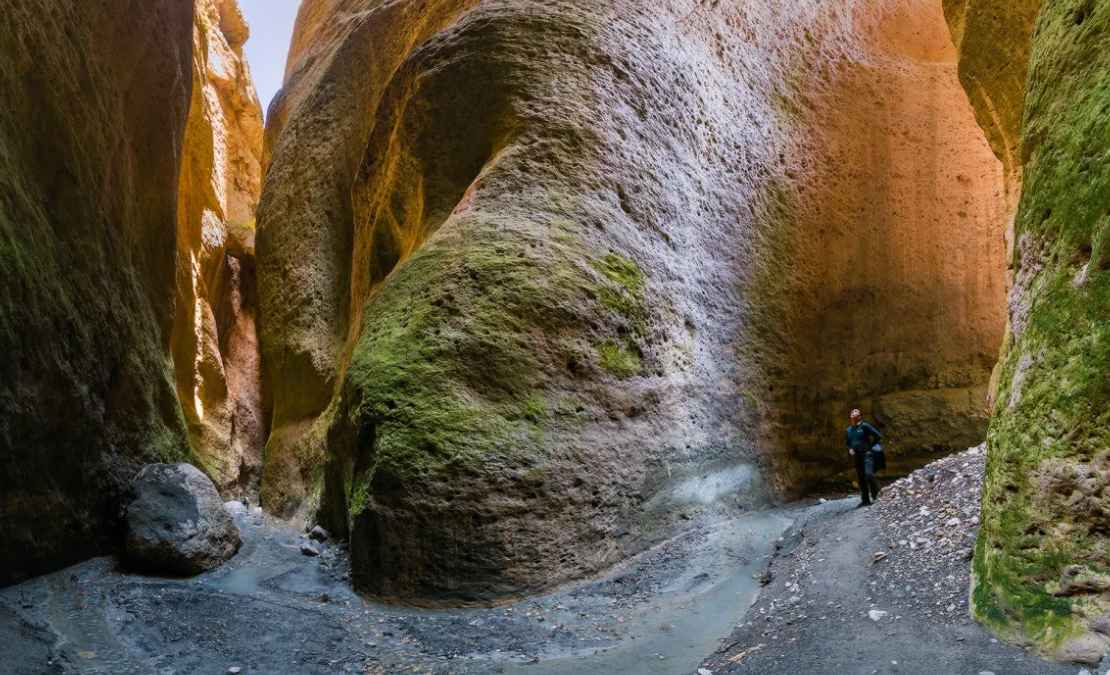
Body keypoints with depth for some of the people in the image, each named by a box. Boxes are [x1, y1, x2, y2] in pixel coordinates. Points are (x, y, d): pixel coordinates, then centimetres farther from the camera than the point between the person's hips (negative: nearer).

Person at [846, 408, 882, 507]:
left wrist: (870, 446, -6)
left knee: (869, 474, -22)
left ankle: (876, 495, -7)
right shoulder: (849, 430, 13)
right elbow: (847, 442, 29)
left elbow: (878, 436, -8)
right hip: (857, 456, 7)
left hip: (867, 455, -6)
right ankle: (865, 500, 12)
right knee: (861, 478, 7)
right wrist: (850, 449, 9)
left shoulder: (864, 426, -6)